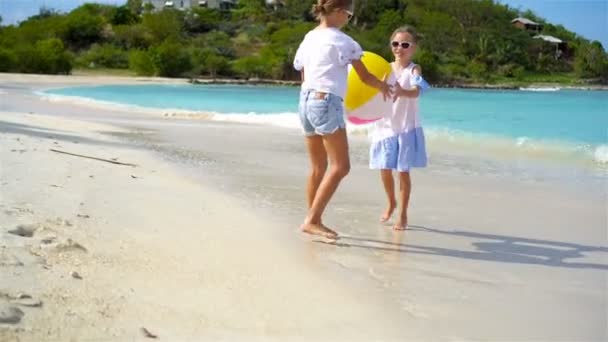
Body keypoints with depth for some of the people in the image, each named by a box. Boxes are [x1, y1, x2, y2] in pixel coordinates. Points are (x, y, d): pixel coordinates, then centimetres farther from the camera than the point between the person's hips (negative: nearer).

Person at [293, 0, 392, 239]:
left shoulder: (308, 38, 14)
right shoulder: (341, 41, -6)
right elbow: (365, 77, 0)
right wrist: (383, 86, 19)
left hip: (306, 101, 8)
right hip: (326, 103, -8)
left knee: (318, 167, 13)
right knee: (340, 166, -6)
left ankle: (314, 220, 18)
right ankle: (312, 220, -12)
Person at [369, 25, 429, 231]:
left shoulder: (414, 69, -8)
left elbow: (417, 91, -28)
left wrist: (402, 92, -49)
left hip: (406, 128, -4)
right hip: (385, 126, 4)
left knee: (403, 171, 0)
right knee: (385, 170, 8)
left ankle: (403, 214, 10)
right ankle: (391, 203, 33)